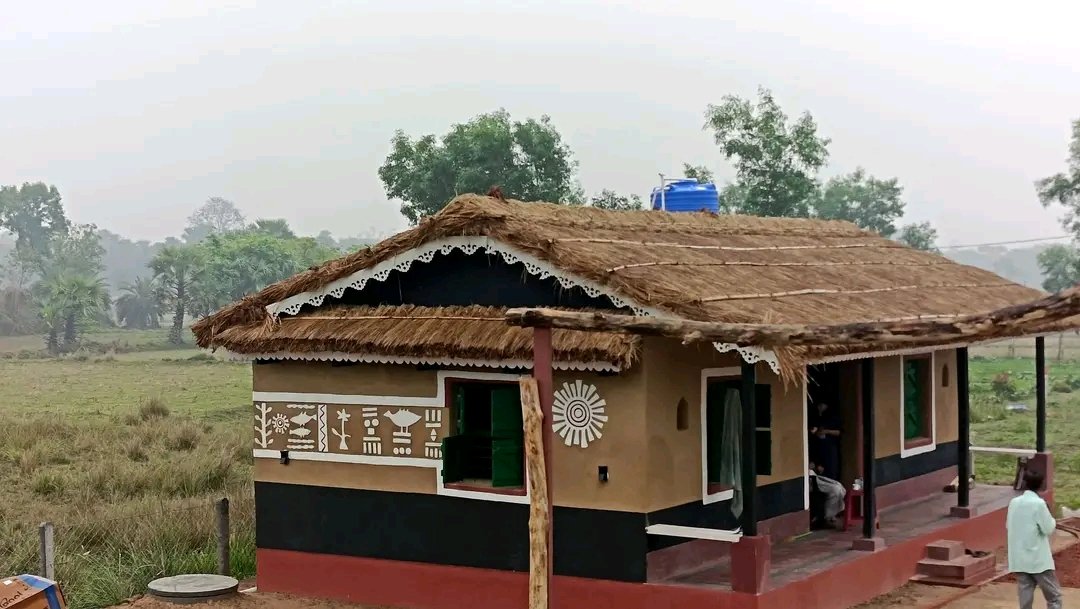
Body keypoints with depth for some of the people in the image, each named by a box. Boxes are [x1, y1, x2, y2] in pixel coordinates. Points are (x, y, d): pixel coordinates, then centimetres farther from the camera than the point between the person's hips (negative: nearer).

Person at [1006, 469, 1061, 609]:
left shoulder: (1014, 502, 4)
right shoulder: (1039, 503, -13)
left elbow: (1008, 526, 14)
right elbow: (1048, 529, -10)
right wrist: (1052, 520, 9)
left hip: (1018, 559, 5)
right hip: (1038, 559, -5)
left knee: (1025, 597, 7)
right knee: (1054, 596, 3)